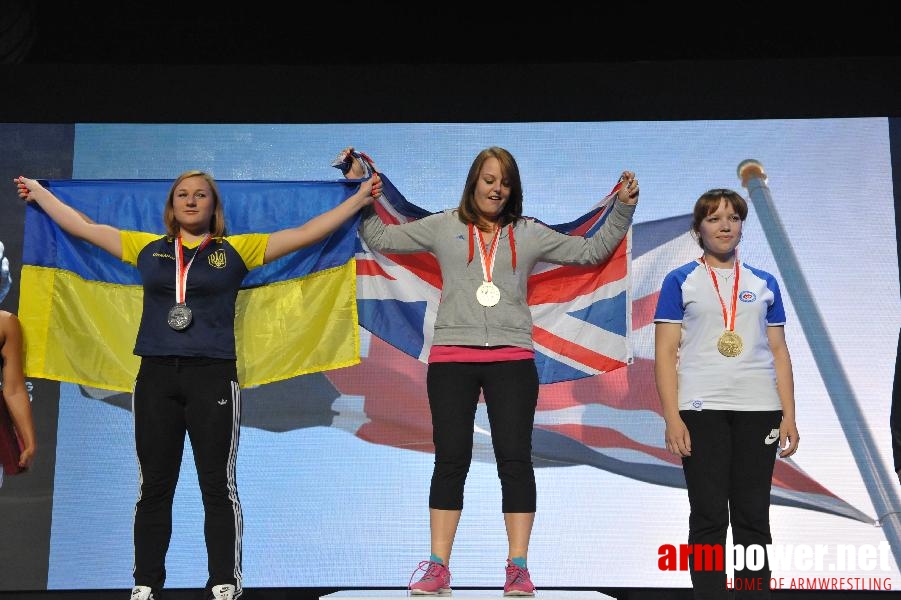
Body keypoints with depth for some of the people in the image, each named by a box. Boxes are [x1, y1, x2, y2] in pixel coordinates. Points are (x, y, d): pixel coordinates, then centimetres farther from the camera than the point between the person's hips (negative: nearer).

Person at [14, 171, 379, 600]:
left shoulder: (237, 250, 7)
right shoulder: (146, 248, 13)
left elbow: (306, 233, 5)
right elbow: (82, 227, 20)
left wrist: (359, 198, 3)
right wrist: (39, 192, 26)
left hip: (212, 376, -2)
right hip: (155, 376, 2)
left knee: (218, 486, 1)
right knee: (154, 487, 8)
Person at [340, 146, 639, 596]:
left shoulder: (529, 233, 12)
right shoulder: (443, 226, 10)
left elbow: (590, 251, 15)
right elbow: (383, 239, 11)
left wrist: (622, 209, 9)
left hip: (512, 359, 1)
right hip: (451, 357, 0)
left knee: (515, 460, -1)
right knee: (450, 461, 2)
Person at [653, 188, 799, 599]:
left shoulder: (764, 283, 12)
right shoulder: (681, 281, 3)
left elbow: (779, 352, 11)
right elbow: (665, 353, -2)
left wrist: (789, 416, 3)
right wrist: (672, 419, -10)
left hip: (759, 410, 3)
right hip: (702, 410, -2)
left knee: (753, 516, 7)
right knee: (709, 517, 1)